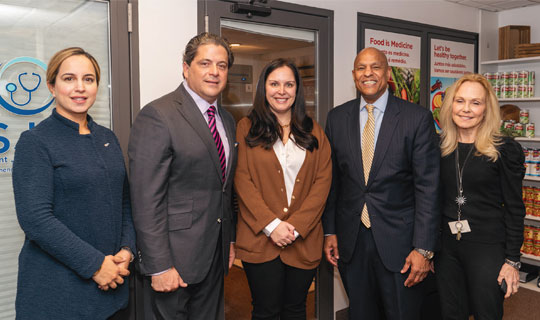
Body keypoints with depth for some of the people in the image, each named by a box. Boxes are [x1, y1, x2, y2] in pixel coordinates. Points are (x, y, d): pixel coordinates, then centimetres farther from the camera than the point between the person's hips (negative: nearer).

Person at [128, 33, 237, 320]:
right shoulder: (157, 116, -14)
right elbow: (146, 201, -18)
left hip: (214, 256, 7)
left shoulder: (227, 120, 11)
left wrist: (230, 240, 16)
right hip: (175, 258, -7)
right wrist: (159, 266, -18)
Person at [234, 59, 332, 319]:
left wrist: (296, 226, -10)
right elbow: (243, 181, -5)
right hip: (261, 239, -2)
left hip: (304, 241, 3)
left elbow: (323, 181, 1)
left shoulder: (314, 132, 10)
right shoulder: (247, 128, 2)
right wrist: (271, 225, -13)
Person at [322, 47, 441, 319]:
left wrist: (423, 248, -12)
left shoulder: (417, 118, -6)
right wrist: (329, 231, 6)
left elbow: (428, 187, -9)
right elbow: (331, 179, 8)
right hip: (350, 241, 3)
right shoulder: (337, 118, 4)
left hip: (399, 240, -3)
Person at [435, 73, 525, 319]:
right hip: (446, 247, 4)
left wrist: (512, 261, -8)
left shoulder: (505, 149, -7)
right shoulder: (439, 148, 4)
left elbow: (514, 209, -6)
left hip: (487, 248, -3)